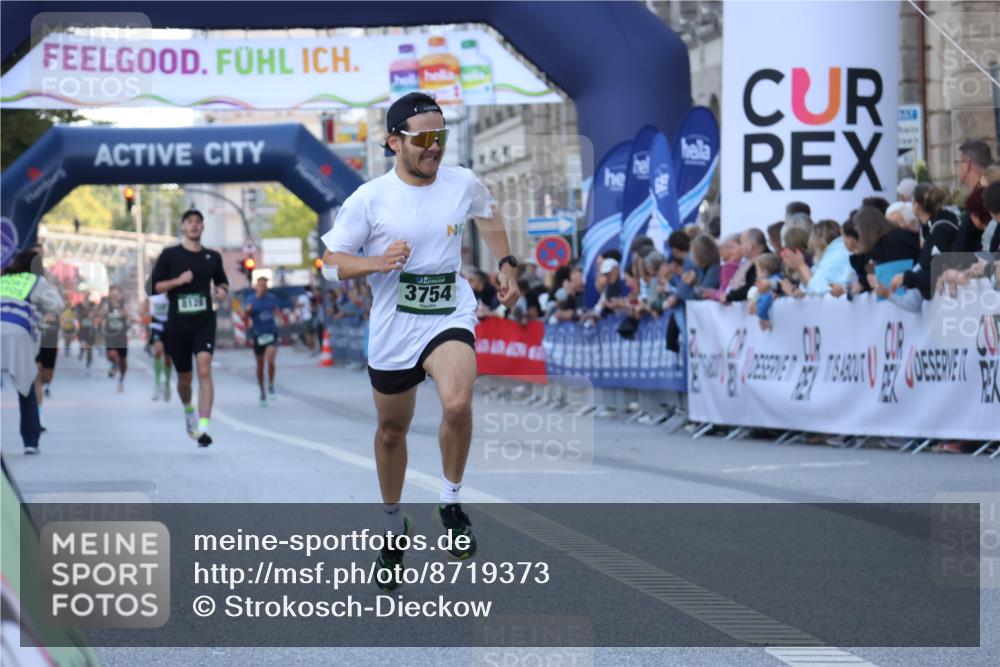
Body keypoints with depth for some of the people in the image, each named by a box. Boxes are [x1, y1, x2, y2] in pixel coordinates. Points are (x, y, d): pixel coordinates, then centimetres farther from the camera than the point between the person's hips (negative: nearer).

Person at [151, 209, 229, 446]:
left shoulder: (213, 256, 7)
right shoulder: (169, 255, 1)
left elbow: (222, 282, 23)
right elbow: (154, 286, 1)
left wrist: (222, 290, 0)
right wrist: (178, 281, -15)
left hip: (204, 321, 0)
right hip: (177, 323, 0)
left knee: (204, 369, -20)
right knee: (184, 377, 12)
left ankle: (202, 428, -24)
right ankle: (188, 410, 46)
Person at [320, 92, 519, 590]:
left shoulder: (463, 184, -2)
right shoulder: (370, 199, -10)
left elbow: (488, 215, 22)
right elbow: (331, 262, -5)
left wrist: (507, 265, 14)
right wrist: (378, 262, -22)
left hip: (450, 316, 0)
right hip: (392, 328, 0)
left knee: (457, 403, -29)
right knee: (391, 431, 14)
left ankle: (451, 502, -5)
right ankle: (393, 526, 39)